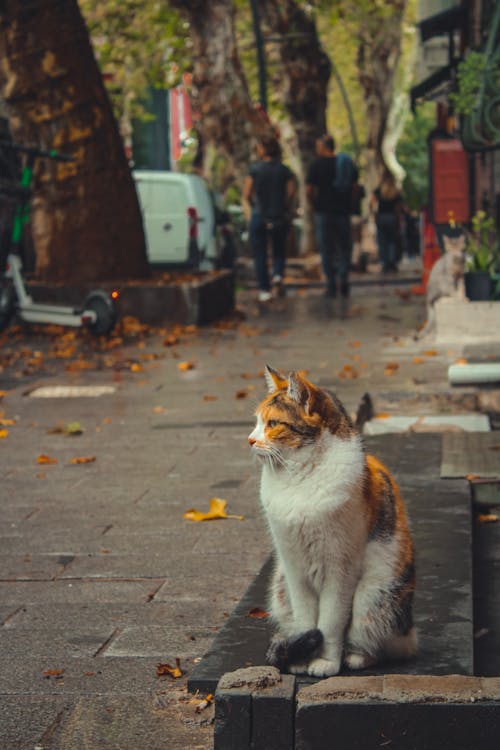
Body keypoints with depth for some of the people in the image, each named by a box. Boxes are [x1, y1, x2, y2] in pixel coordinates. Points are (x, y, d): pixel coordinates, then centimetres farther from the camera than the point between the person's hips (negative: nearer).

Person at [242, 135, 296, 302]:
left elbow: (246, 195, -4)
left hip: (258, 217, -2)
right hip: (280, 218, 2)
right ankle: (278, 274, -9)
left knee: (259, 255, 6)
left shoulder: (254, 170, -6)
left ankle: (264, 290, 2)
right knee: (279, 251, 17)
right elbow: (291, 194, -3)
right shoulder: (285, 171, -1)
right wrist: (283, 209, 13)